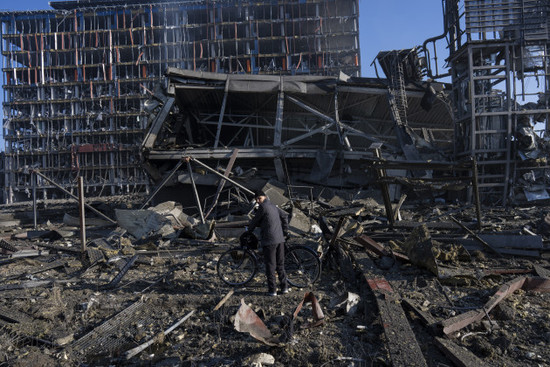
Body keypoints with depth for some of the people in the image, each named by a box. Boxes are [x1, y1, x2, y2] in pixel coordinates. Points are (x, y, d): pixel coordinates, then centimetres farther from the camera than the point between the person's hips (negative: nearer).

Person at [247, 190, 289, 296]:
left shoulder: (263, 206, -7)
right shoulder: (273, 206, 18)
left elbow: (255, 220, 1)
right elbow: (285, 216, 19)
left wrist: (249, 229, 18)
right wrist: (285, 231, 19)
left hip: (269, 240, -8)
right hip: (280, 239, 8)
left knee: (270, 265, 0)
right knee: (280, 264, 14)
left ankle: (272, 290, 3)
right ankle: (284, 287, 18)